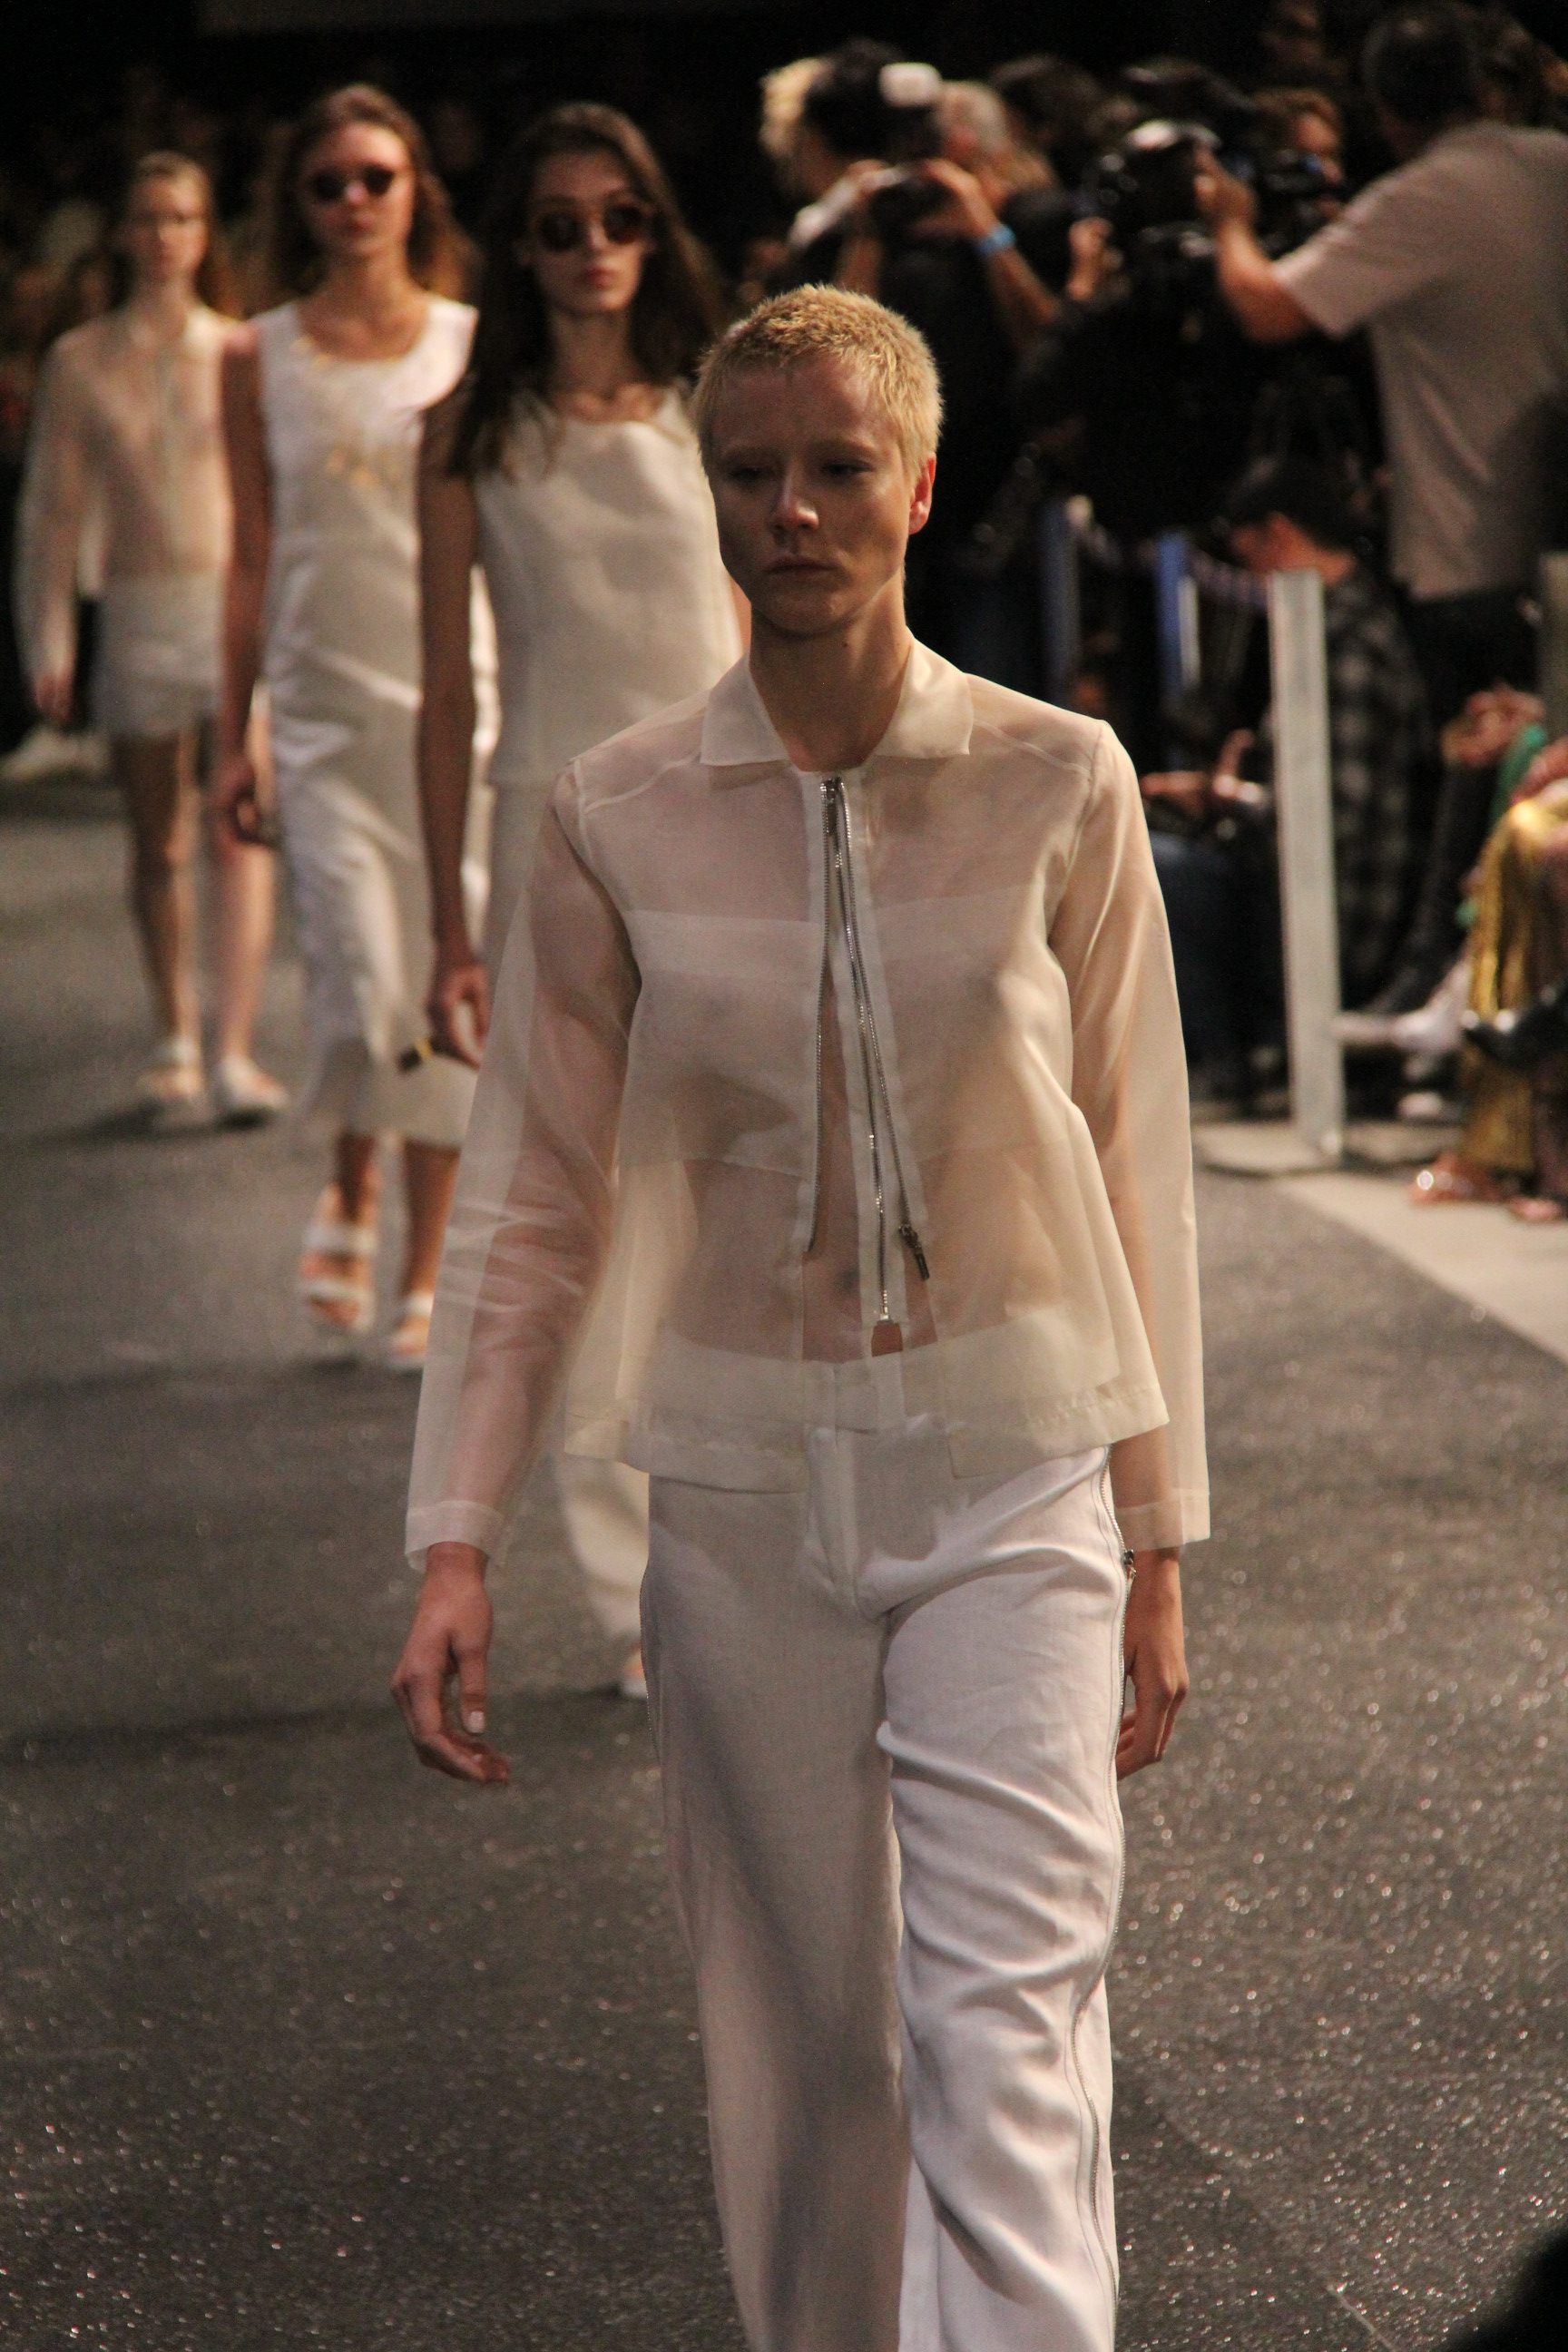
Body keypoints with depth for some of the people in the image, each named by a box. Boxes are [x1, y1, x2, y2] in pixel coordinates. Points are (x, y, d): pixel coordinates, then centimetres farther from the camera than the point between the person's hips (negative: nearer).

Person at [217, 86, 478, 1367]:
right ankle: (351, 1199, 16)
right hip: (325, 707, 0)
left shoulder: (473, 348, 4)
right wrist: (236, 732, 6)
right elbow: (253, 555, 8)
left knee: (447, 989, 0)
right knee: (363, 984, -14)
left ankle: (424, 1278, 12)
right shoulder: (259, 360, 6)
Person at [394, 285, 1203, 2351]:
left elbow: (1134, 1171, 3)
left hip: (1005, 1480, -2)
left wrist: (1157, 1543, 4)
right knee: (795, 2044, 11)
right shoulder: (621, 820, 0)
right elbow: (532, 1193, 4)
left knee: (1007, 2049, -10)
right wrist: (456, 1541, -2)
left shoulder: (1059, 787, -3)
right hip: (744, 1489, 2)